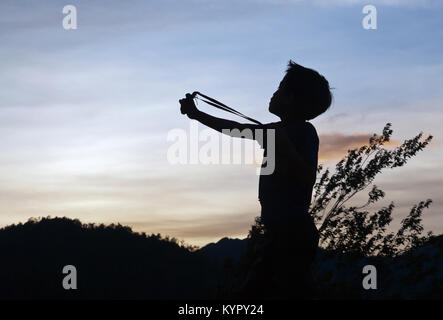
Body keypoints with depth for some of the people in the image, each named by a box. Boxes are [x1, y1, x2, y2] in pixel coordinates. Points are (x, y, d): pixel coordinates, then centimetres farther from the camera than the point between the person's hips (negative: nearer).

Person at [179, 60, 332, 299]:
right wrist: (196, 114, 34)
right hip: (279, 232, 10)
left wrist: (283, 143, -20)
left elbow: (307, 178, -19)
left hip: (294, 233, -10)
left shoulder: (304, 132, -7)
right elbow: (236, 129, 28)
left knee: (292, 292, -13)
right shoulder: (279, 131, 17)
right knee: (253, 291, 14)